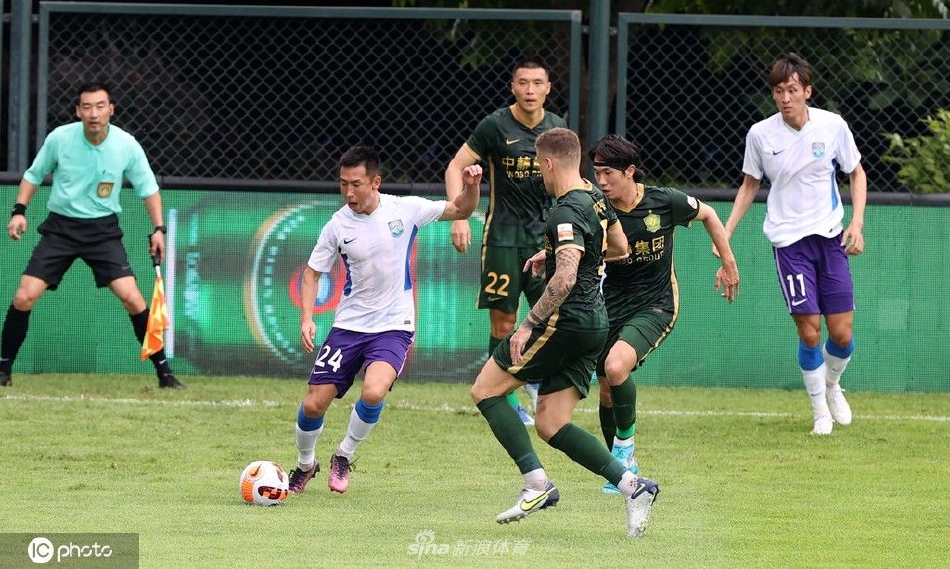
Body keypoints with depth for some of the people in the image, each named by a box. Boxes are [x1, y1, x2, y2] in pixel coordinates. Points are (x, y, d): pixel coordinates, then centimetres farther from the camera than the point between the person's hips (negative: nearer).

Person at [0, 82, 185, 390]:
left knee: (132, 298, -13)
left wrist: (158, 229, -7)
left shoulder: (127, 145, -11)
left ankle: (163, 371, -1)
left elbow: (148, 188, 2)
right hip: (60, 226, 0)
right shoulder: (59, 138, -10)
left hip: (103, 229, 0)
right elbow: (34, 175, 7)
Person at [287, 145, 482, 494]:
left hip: (394, 326, -2)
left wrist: (470, 187, -16)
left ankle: (344, 458, -1)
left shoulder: (405, 210, -7)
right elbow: (312, 272, 6)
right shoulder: (337, 226, -6)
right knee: (314, 404, -3)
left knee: (373, 392, -28)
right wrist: (307, 318, -7)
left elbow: (461, 210, 5)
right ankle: (305, 465, 29)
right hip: (349, 326, 2)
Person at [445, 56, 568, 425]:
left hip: (544, 234, 3)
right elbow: (456, 167, -5)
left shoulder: (557, 128, 6)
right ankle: (506, 400, 8)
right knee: (503, 322, -2)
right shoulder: (495, 126, -7)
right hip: (503, 237, -3)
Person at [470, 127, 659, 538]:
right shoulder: (594, 199, 13)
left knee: (485, 390, 0)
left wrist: (528, 325, -22)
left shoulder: (566, 213, -16)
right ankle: (631, 485, -4)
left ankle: (536, 483, -9)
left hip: (566, 320, -9)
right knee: (550, 425, 8)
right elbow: (617, 249, 31)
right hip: (594, 323, 9)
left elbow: (565, 279, -26)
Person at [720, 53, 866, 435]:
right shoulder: (760, 134, -5)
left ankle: (832, 385, 31)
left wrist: (857, 224, -3)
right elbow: (750, 186, 11)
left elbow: (857, 174, 9)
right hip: (788, 240, -1)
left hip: (830, 235, 1)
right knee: (809, 331, -9)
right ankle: (819, 408, 10)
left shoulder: (832, 126, -5)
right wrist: (725, 232, 3)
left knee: (842, 334, -1)